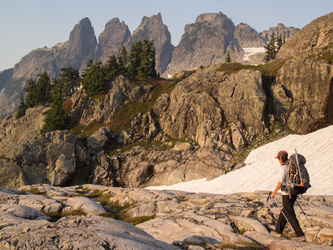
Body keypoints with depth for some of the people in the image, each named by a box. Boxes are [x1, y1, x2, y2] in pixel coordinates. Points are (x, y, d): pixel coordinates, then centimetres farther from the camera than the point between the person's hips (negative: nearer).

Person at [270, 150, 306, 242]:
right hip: (294, 193, 9)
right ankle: (278, 231, 29)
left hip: (287, 194, -9)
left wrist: (274, 193, -6)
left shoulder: (283, 168, -16)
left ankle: (300, 235, -7)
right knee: (284, 212, 20)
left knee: (290, 215, -3)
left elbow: (280, 183, -17)